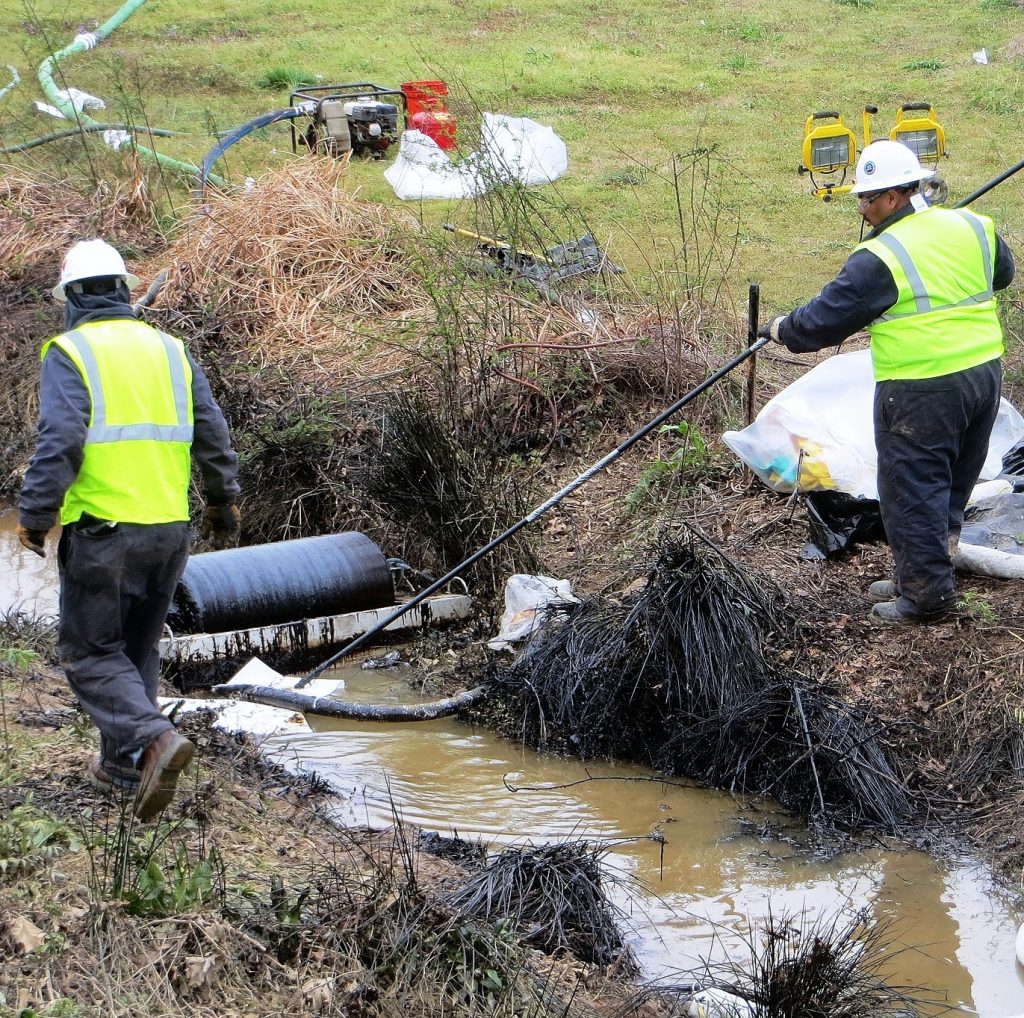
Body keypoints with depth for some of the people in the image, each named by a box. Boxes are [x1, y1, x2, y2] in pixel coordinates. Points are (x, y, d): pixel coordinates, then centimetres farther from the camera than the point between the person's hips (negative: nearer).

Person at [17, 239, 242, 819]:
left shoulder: (70, 353, -6)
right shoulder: (170, 350, 10)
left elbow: (59, 443, -16)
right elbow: (214, 435, 10)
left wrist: (36, 515, -9)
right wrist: (224, 502, 21)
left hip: (103, 531, -5)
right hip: (170, 529, 5)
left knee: (91, 651, 3)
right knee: (138, 648, 18)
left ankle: (152, 738, -19)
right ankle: (122, 765, 25)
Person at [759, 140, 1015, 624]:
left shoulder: (880, 258, -16)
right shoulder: (972, 227, 5)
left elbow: (824, 320, -11)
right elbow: (1002, 273, 24)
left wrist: (781, 329, 7)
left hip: (921, 391, -8)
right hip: (984, 373, 8)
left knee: (912, 491, 5)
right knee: (954, 485, 18)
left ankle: (926, 594, 10)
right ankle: (920, 574, 31)